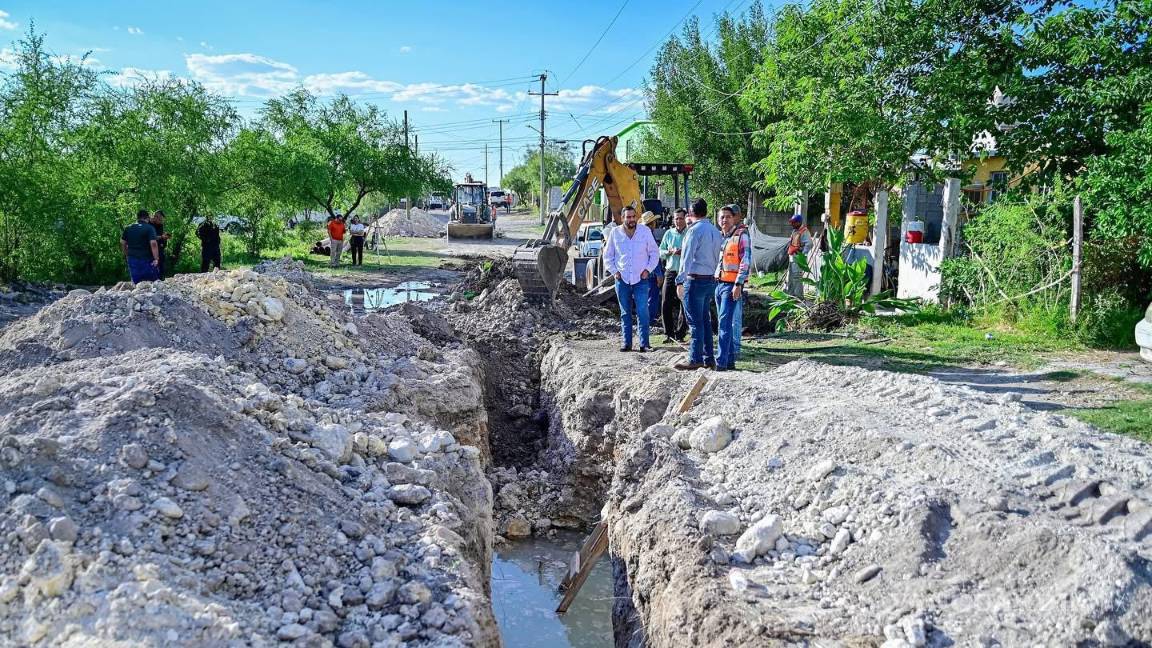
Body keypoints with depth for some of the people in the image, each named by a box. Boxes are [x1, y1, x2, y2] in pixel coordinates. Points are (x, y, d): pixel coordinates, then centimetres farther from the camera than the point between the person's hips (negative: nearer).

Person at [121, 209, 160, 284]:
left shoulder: (128, 228, 8)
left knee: (135, 282, 9)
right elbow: (153, 243, -19)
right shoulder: (150, 228, -9)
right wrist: (156, 258, -18)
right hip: (147, 259, -5)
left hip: (132, 259, 5)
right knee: (152, 281, 4)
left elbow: (122, 243, 12)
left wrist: (127, 255, 21)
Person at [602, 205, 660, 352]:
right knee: (625, 312, 8)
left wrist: (648, 269, -3)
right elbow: (607, 256, 11)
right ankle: (626, 342, 13)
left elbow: (655, 253, 7)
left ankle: (644, 343, -6)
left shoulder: (645, 231, 0)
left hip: (641, 279, -2)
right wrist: (614, 271, 0)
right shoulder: (615, 233, 2)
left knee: (642, 311, -10)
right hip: (622, 279, 2)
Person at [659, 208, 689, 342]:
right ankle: (668, 333, 11)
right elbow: (660, 252, 13)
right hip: (670, 272, 3)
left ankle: (680, 334, 8)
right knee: (667, 305, 1)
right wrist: (670, 252, -5)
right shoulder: (669, 234, 12)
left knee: (684, 305, -1)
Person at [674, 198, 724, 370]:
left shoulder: (694, 230, -12)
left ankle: (695, 359, -3)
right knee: (705, 320, 14)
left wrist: (680, 281, -16)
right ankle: (709, 358, 17)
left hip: (695, 280, -8)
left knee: (695, 322, -5)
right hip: (711, 279, 8)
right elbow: (718, 257, 11)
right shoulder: (716, 231, 12)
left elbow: (687, 258, -16)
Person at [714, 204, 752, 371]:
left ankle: (721, 362, -16)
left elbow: (746, 262, -12)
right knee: (726, 324, 10)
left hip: (732, 285, -8)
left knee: (725, 324, -13)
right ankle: (730, 361, 16)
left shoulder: (741, 235, -6)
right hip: (719, 283, 8)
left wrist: (738, 284, -19)